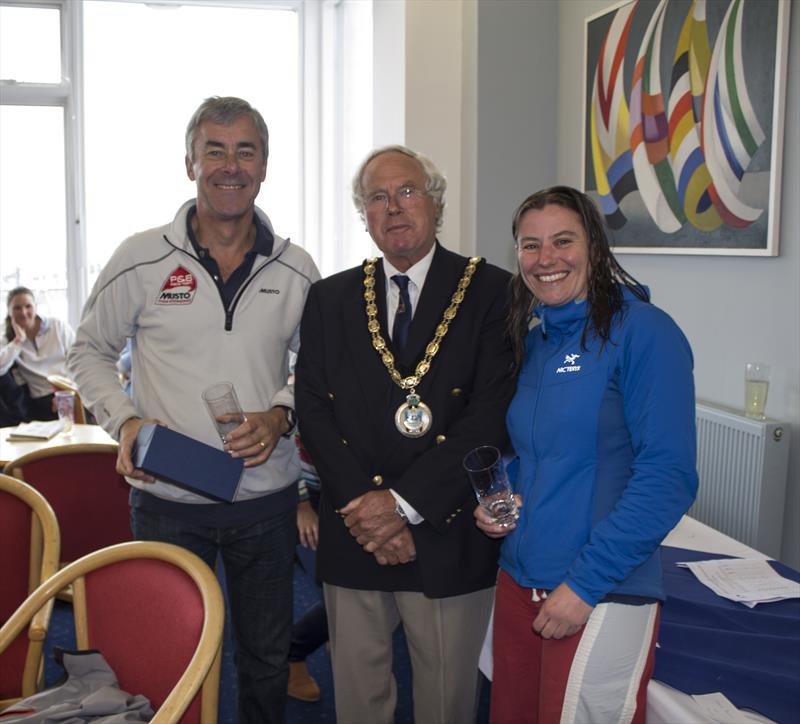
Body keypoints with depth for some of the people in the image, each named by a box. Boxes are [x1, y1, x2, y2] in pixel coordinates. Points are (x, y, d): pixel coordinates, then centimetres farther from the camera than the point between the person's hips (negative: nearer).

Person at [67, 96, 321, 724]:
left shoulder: (296, 270, 0)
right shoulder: (142, 259, -6)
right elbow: (90, 351, 4)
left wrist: (282, 413, -11)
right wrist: (124, 420, -13)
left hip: (267, 499, 2)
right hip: (168, 501, -1)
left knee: (267, 659, 18)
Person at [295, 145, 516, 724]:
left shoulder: (491, 292, -4)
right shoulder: (330, 298, 7)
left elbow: (493, 414, -12)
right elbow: (314, 410, 1)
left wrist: (403, 502, -16)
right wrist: (366, 509, -11)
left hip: (448, 539, -2)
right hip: (353, 539, 3)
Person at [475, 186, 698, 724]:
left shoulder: (644, 331, -12)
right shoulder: (534, 341, 10)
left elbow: (668, 476, -17)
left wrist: (585, 582, -18)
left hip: (604, 596, -7)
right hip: (519, 579, 7)